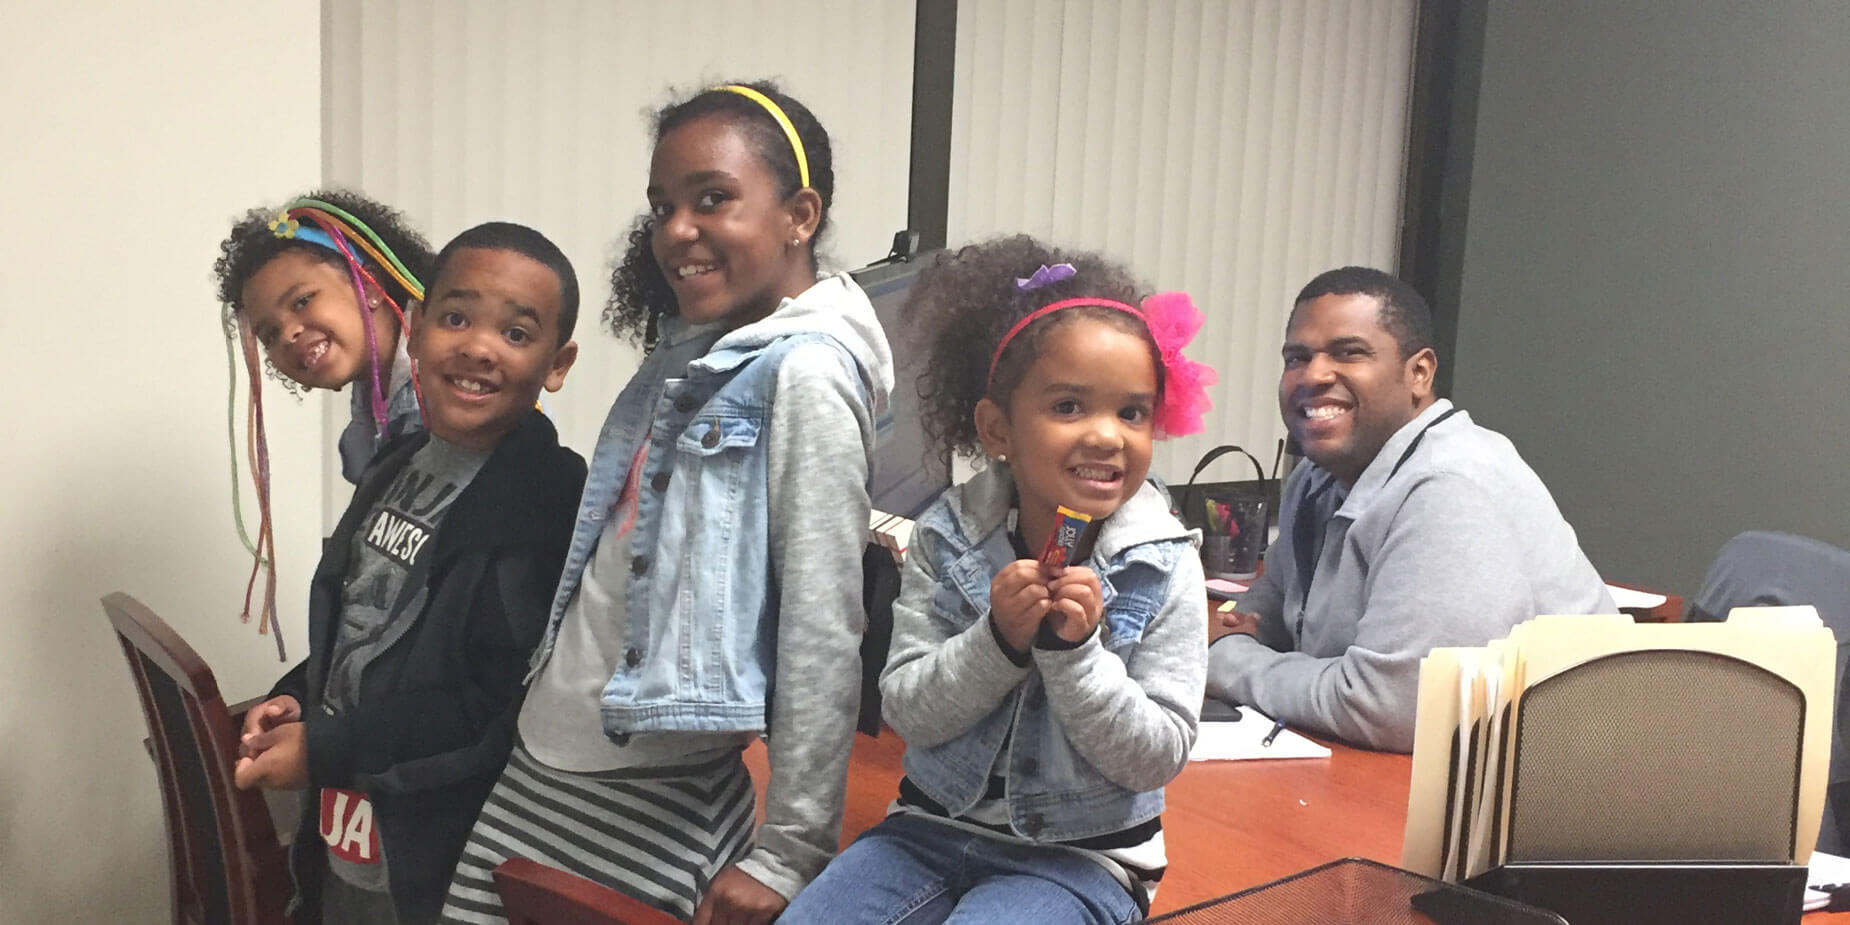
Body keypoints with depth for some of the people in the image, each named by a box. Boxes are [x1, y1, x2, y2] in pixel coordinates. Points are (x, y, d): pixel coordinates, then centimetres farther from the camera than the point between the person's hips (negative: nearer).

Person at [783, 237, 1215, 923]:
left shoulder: (1164, 566, -10)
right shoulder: (946, 536, -5)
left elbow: (1158, 758, -11)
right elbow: (905, 711, -7)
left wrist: (1074, 651, -25)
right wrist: (999, 639, -23)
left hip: (1081, 856, -2)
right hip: (935, 824, 3)